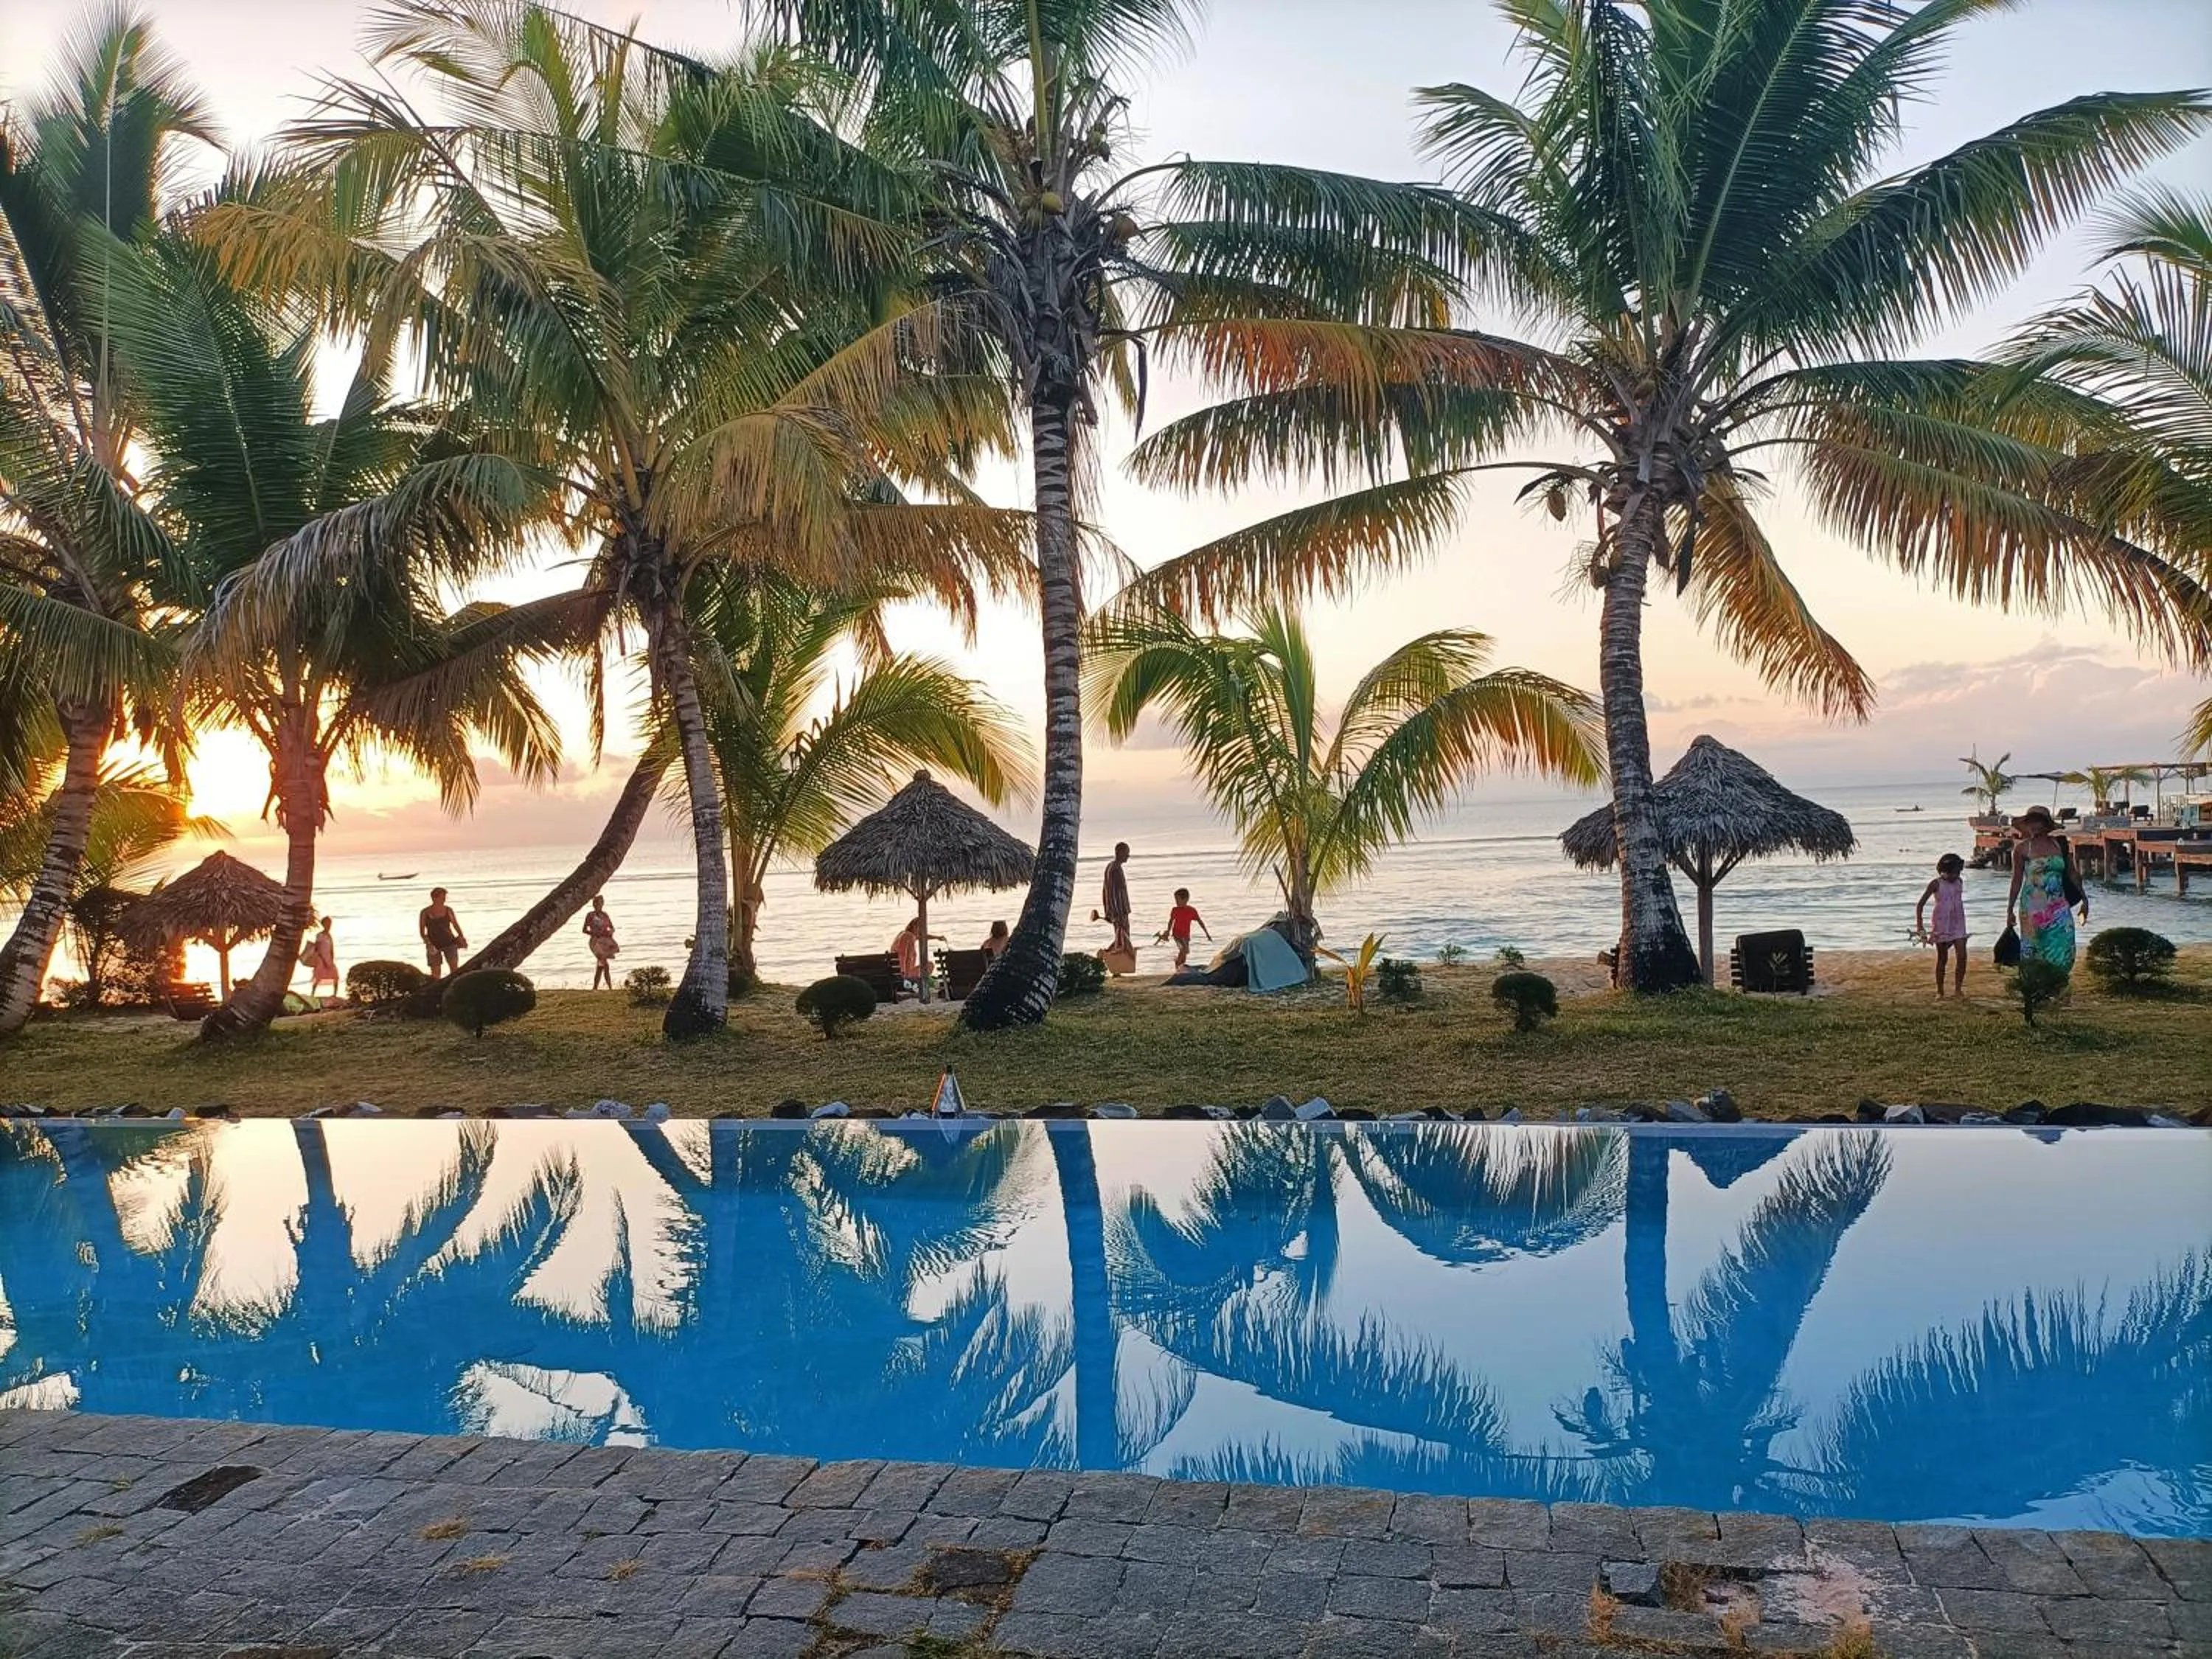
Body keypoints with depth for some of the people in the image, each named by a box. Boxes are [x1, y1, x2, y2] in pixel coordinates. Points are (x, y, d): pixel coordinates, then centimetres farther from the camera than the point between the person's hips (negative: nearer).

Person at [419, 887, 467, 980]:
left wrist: (462, 937, -4)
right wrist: (428, 943, -12)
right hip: (434, 945, -1)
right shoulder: (425, 912, -3)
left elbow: (455, 925, 9)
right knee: (436, 972, 2)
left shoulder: (448, 910, 1)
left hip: (449, 942, 1)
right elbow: (422, 930, 0)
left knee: (455, 968, -11)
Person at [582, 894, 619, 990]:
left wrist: (611, 931, -7)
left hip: (605, 940, 5)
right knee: (606, 965, -17)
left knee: (600, 966, 4)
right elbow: (584, 930, 1)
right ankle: (610, 988, -13)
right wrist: (594, 933, -17)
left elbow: (612, 928, 18)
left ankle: (595, 988, 18)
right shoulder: (590, 915, 0)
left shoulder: (605, 915, 12)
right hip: (596, 941, -5)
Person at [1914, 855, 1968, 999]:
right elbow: (1920, 905, -7)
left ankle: (1958, 988, 1)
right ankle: (1940, 991, 13)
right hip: (1942, 926, -3)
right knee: (1942, 959, 4)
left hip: (1958, 925, 3)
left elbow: (1959, 902, 18)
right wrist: (1920, 926, -12)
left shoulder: (1959, 882, 5)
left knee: (1962, 956, -9)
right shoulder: (1936, 884, -8)